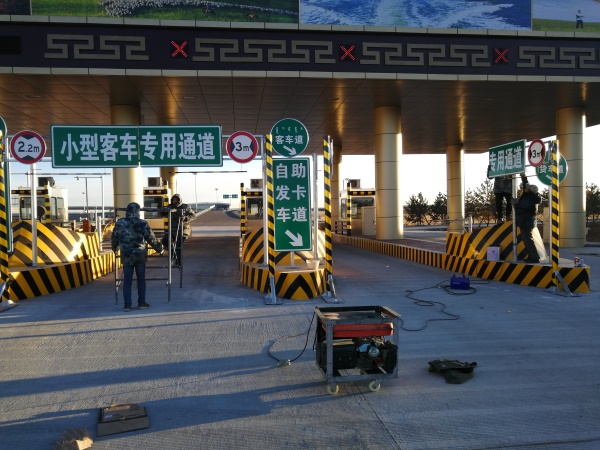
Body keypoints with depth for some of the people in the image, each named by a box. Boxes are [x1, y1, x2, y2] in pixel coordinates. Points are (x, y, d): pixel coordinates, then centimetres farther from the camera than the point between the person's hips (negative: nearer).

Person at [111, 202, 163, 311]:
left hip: (126, 256, 2)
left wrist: (114, 248, 33)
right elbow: (151, 239, -5)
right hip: (140, 255, -2)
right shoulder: (142, 224, -10)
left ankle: (127, 305, 5)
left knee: (127, 281, 6)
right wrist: (159, 248, 10)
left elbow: (114, 238, 13)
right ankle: (141, 303, 15)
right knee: (141, 279, 10)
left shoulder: (119, 223, 0)